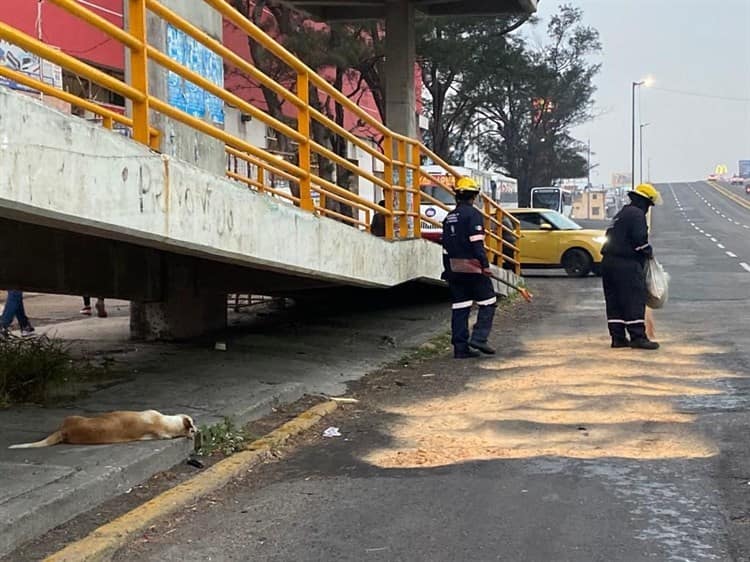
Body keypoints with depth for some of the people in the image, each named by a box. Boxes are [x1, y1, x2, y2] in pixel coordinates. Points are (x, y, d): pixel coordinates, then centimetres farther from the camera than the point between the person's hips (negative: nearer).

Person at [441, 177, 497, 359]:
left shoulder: (449, 217, 15)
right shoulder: (473, 214, -9)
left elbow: (446, 246, 18)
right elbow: (477, 243, -18)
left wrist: (448, 269, 24)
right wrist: (485, 265, -19)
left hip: (454, 267, 7)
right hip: (472, 266, -7)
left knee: (459, 307, 8)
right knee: (488, 302, 2)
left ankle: (460, 347, 7)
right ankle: (479, 338, -9)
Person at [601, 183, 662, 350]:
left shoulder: (621, 215, 23)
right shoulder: (637, 214, -9)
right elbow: (639, 239, -19)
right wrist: (649, 252, -1)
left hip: (609, 261, 10)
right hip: (627, 265, -10)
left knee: (615, 302, 9)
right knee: (635, 300, -8)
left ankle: (618, 337, 11)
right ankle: (638, 337, -10)